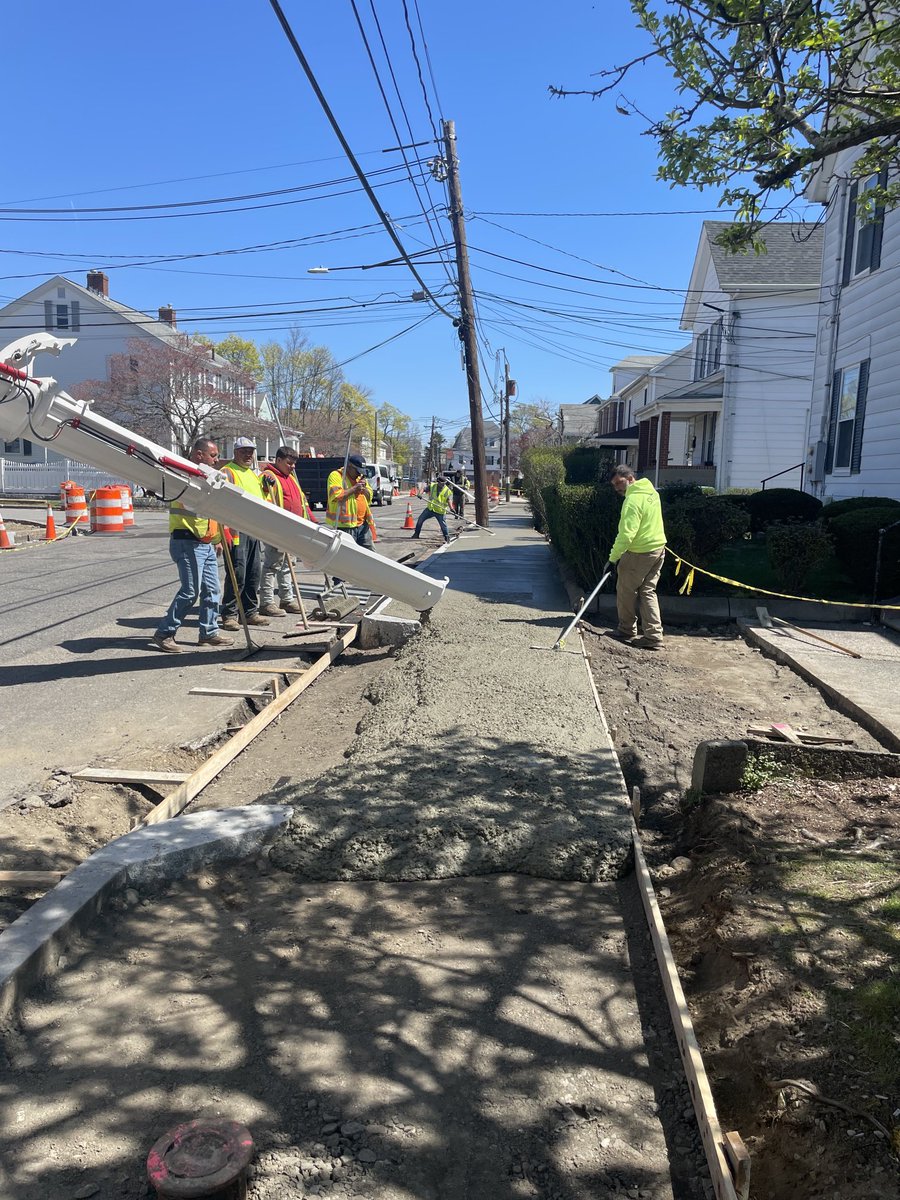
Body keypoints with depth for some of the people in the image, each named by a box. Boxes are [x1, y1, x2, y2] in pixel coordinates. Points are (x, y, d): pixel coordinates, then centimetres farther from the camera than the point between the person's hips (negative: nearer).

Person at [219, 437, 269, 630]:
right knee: (237, 574, -8)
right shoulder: (227, 472, -6)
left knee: (253, 575, 11)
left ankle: (251, 612, 20)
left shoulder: (253, 474, 22)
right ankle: (229, 615, 0)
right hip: (236, 530, -8)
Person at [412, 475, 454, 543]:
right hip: (430, 508, 3)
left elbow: (448, 500, -2)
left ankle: (447, 537, 13)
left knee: (443, 524, -5)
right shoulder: (432, 486, -1)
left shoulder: (447, 490, -5)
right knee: (420, 519, 4)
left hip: (439, 510, -3)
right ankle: (416, 534, 18)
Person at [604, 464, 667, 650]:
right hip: (658, 549, 9)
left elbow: (626, 535, -27)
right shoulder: (651, 491, 9)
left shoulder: (633, 500, -21)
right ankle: (653, 636, 7)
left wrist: (613, 559, -24)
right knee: (648, 591, 11)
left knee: (625, 590, 8)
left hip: (640, 553, -9)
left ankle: (626, 631, 21)